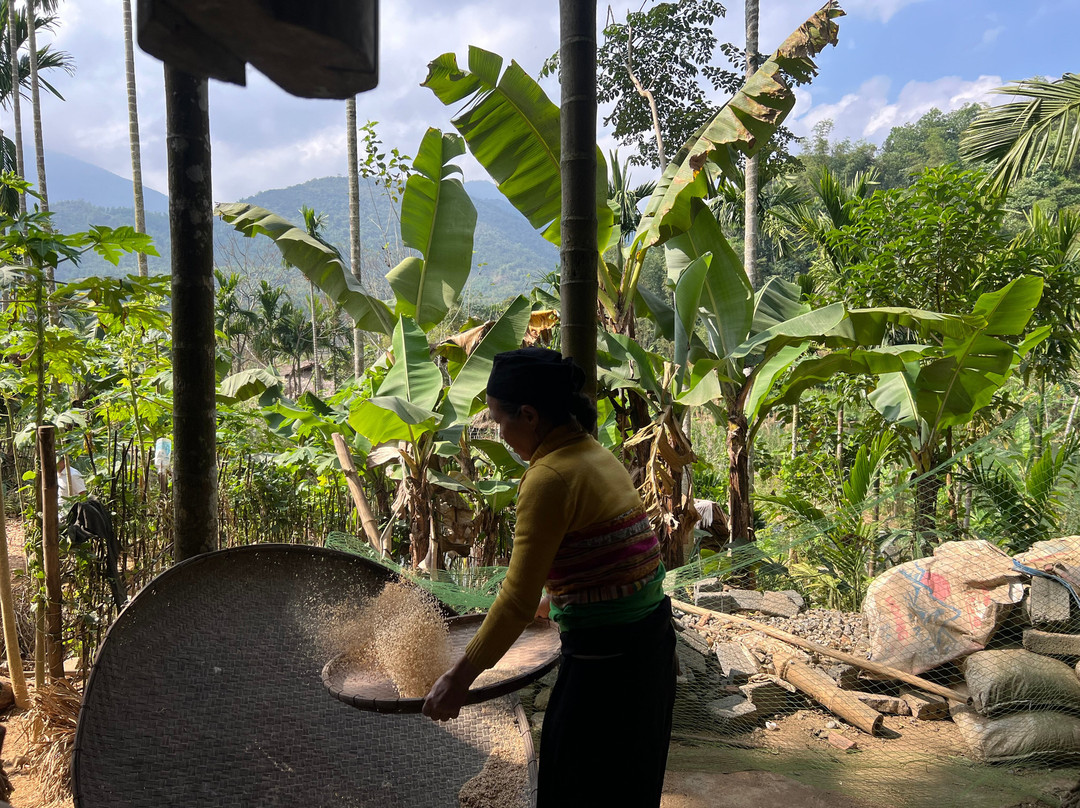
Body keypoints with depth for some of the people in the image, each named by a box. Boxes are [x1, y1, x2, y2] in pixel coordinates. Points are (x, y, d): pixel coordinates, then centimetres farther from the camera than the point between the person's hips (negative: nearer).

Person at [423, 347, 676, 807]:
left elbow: (517, 600, -19)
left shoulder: (550, 477, -20)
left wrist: (459, 678, -11)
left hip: (604, 658, -9)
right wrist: (552, 597, 35)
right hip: (652, 642, 9)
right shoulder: (598, 456, 7)